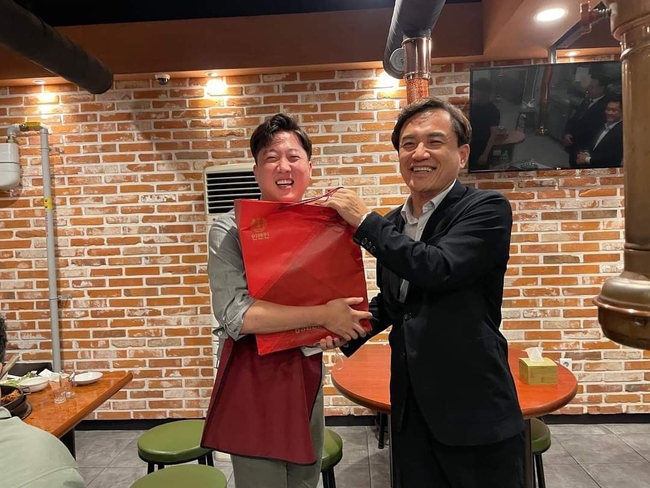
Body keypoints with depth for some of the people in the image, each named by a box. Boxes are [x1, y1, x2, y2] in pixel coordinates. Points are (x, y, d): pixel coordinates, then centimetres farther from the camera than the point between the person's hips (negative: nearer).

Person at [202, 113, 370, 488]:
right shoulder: (232, 229, -13)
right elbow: (234, 315, -23)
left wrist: (341, 323, -8)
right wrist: (321, 315, -24)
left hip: (308, 371, 5)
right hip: (255, 377, -5)